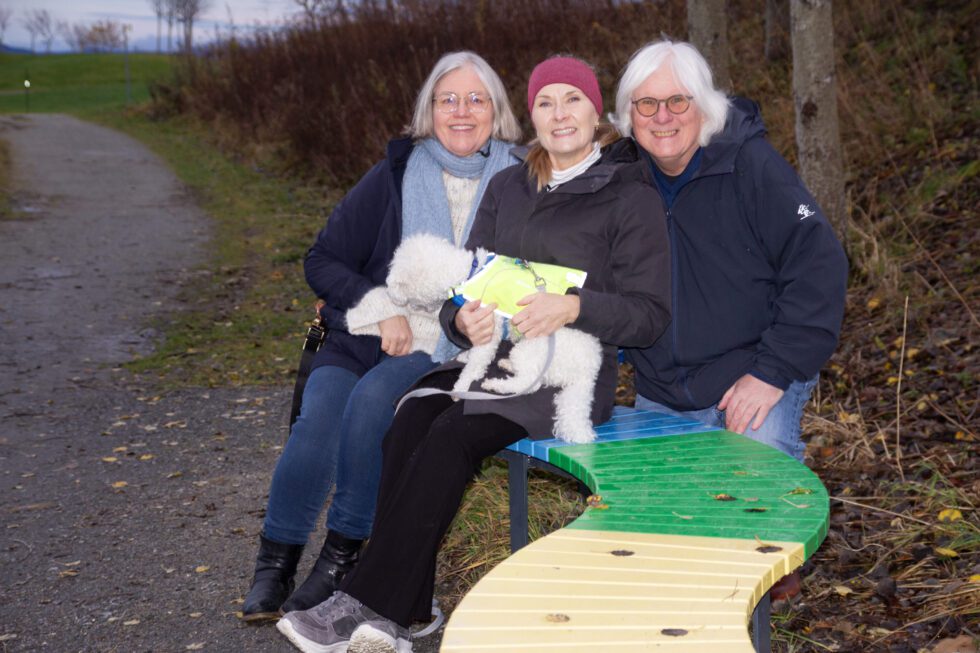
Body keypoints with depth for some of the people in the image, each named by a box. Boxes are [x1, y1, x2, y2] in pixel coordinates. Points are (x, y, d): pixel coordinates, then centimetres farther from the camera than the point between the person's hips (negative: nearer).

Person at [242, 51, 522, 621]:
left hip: (449, 348, -1)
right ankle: (275, 564, -9)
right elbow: (323, 260, 7)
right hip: (365, 337, 2)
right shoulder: (396, 175, 8)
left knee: (371, 399, -31)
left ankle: (342, 557, -16)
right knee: (319, 416, -26)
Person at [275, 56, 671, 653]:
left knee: (451, 435, -30)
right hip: (491, 355, 5)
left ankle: (369, 603, -25)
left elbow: (650, 314, -3)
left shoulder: (630, 198, 3)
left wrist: (572, 307, -20)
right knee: (409, 424, -26)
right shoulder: (508, 188, 19)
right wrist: (464, 317, -9)